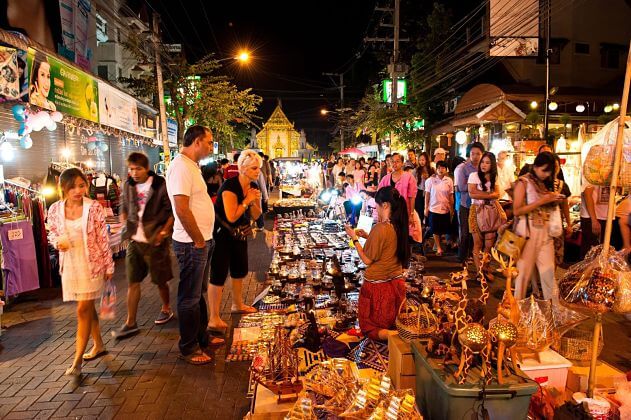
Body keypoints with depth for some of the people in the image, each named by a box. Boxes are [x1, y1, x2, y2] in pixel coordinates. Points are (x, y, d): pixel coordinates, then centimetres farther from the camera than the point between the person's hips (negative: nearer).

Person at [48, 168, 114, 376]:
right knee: (88, 308, 17)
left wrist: (109, 266, -4)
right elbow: (52, 233, 11)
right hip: (69, 265, 4)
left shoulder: (94, 207, -11)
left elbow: (103, 238, -7)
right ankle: (98, 345, 34)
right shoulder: (55, 209, -3)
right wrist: (57, 241, -13)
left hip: (92, 264, -4)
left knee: (83, 310, -3)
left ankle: (77, 359, 6)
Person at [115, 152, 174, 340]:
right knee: (133, 282, 6)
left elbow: (173, 211, -9)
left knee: (160, 280, 11)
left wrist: (164, 230, -17)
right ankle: (130, 323, 15)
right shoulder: (128, 186, 4)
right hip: (134, 240, 4)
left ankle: (166, 309, 35)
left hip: (155, 240, -4)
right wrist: (124, 226, 6)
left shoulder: (161, 185, -11)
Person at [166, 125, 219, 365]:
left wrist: (204, 239, 14)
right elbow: (182, 210, -25)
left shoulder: (191, 165, 14)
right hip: (192, 244, -10)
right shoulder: (181, 166, -18)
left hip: (202, 241, 10)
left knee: (198, 294, 20)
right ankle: (188, 348, 17)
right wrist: (198, 241, -16)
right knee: (190, 298, 3)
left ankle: (202, 338, 35)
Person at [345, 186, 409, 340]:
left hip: (377, 285, -7)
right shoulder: (399, 226, -1)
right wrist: (368, 237, 11)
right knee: (393, 322, 26)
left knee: (369, 327, 10)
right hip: (396, 283, 8)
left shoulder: (380, 228, -24)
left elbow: (367, 260, -16)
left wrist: (355, 239, -6)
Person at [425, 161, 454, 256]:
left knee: (443, 229, 8)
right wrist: (426, 208, -2)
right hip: (434, 208, -1)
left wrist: (452, 209, 4)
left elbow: (451, 196, 4)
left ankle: (438, 244, 28)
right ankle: (438, 248, 13)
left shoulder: (449, 181, -1)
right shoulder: (431, 180, -5)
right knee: (435, 230, 3)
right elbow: (427, 195, -1)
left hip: (445, 209, 2)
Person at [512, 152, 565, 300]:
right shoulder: (523, 182, -8)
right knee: (525, 270, 3)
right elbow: (516, 211, -16)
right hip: (528, 232, -6)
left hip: (545, 232, 6)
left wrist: (554, 201, 0)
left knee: (549, 270, 5)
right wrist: (541, 201, -18)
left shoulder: (546, 183, 11)